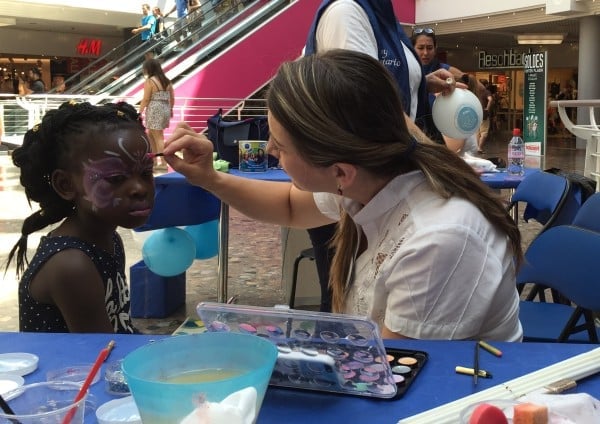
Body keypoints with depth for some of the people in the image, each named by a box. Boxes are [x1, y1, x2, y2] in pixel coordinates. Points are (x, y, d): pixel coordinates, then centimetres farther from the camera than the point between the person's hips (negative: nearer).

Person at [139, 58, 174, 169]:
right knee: (151, 134, 20)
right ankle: (155, 159, 23)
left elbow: (146, 99, -13)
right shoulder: (167, 81, 9)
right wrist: (171, 109, 25)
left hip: (154, 111, -7)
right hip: (165, 110, 7)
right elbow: (172, 98, 12)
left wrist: (140, 112, -7)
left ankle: (162, 163, -4)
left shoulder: (150, 81, -10)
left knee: (158, 137, -3)